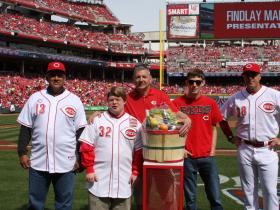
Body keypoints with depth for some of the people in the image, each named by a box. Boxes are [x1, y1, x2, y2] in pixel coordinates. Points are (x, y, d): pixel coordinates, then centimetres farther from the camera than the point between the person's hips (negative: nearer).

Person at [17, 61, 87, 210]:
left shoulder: (75, 101, 1)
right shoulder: (35, 98, 4)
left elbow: (80, 131, 2)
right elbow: (25, 128, 6)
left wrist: (80, 157, -3)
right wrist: (22, 152, -1)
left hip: (66, 163, -1)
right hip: (38, 162, 1)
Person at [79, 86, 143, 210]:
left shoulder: (134, 123, 4)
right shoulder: (97, 120, 1)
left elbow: (139, 150, 7)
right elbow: (86, 146, 0)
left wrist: (135, 171, 2)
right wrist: (89, 169, -5)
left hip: (124, 181, 1)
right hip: (99, 181, -1)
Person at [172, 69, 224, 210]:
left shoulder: (210, 103, 6)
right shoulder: (177, 103, -1)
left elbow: (214, 128, 11)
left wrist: (212, 151, 4)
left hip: (207, 156, 2)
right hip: (187, 157, -1)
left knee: (215, 198, 2)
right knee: (190, 198, 6)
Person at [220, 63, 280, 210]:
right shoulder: (236, 98, 3)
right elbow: (222, 117, 15)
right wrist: (230, 137, 8)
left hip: (267, 150, -2)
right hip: (244, 150, 3)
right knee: (248, 190, 11)